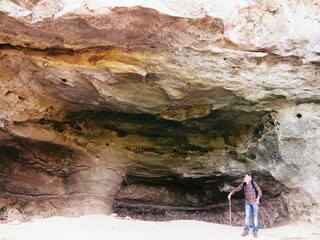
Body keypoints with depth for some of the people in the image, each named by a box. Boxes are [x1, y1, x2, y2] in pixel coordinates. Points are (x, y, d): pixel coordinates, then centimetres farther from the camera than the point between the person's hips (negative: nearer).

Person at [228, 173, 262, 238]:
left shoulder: (254, 184, -14)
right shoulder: (243, 184, 2)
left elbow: (259, 191, -19)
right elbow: (237, 188, 10)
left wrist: (258, 198, -34)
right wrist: (230, 193, 4)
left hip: (254, 202, -4)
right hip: (247, 203, 4)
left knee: (255, 216, 0)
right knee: (247, 216, 5)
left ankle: (255, 232, 8)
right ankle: (246, 231, 12)